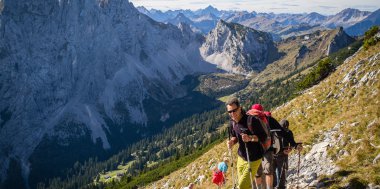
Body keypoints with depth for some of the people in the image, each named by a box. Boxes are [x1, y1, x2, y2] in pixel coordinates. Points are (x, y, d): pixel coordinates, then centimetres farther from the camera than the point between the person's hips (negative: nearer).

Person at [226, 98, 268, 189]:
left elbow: (263, 136, -19)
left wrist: (250, 138, -35)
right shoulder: (232, 122, -1)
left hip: (253, 159, -7)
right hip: (241, 157, 7)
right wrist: (232, 141, -8)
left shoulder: (251, 120, -22)